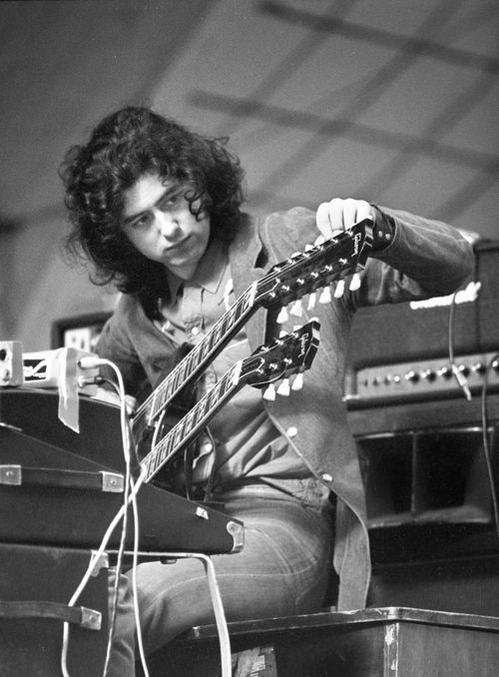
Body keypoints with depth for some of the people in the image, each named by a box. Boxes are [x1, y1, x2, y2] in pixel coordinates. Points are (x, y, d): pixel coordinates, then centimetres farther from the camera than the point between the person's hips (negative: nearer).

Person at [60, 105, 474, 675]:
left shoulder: (291, 244, 5)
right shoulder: (139, 312, 17)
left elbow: (453, 265, -1)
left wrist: (376, 231, -22)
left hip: (285, 516, -5)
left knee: (125, 606, -32)